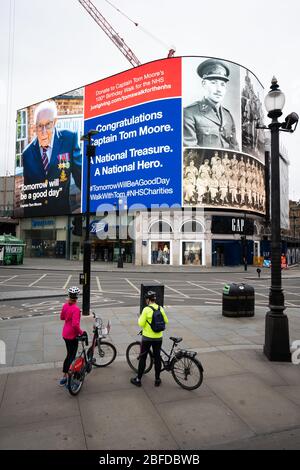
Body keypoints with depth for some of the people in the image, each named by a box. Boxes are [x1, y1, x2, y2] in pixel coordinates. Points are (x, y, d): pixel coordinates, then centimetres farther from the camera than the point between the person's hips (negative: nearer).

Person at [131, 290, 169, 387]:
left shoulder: (146, 309, -17)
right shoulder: (160, 309, -3)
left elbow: (141, 324, -16)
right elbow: (166, 321, 7)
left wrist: (140, 317, 2)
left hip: (147, 337, -4)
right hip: (158, 338, 4)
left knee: (143, 358, 10)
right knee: (157, 358, 15)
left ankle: (138, 379, 20)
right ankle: (157, 380, 24)